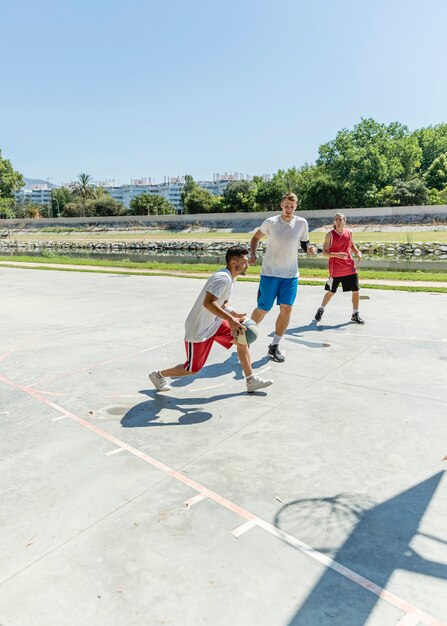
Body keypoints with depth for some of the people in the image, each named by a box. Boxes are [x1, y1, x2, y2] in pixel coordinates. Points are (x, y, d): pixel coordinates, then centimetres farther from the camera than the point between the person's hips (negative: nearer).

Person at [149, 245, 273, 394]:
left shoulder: (231, 277, 6)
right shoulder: (223, 278, -25)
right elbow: (208, 303, -37)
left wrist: (234, 315, -1)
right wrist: (230, 318, -37)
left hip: (214, 323, 9)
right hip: (198, 330, -9)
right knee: (193, 369, 5)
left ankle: (251, 381, 13)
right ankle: (159, 375, 28)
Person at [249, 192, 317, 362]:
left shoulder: (302, 223, -1)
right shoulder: (270, 222, -5)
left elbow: (304, 242, 12)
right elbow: (255, 238, 9)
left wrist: (309, 248, -11)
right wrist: (252, 254, -8)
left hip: (291, 274, 2)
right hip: (269, 272, -2)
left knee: (286, 308, -7)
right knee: (263, 309, 1)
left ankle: (274, 347, 7)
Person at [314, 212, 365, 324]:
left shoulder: (349, 232, 4)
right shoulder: (330, 235, -9)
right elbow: (324, 252, -11)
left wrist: (358, 252, 1)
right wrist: (337, 255, -26)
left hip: (350, 267, 4)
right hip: (335, 269, -4)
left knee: (356, 290, 3)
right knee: (331, 292, 8)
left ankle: (355, 314, 19)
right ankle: (321, 309, 33)